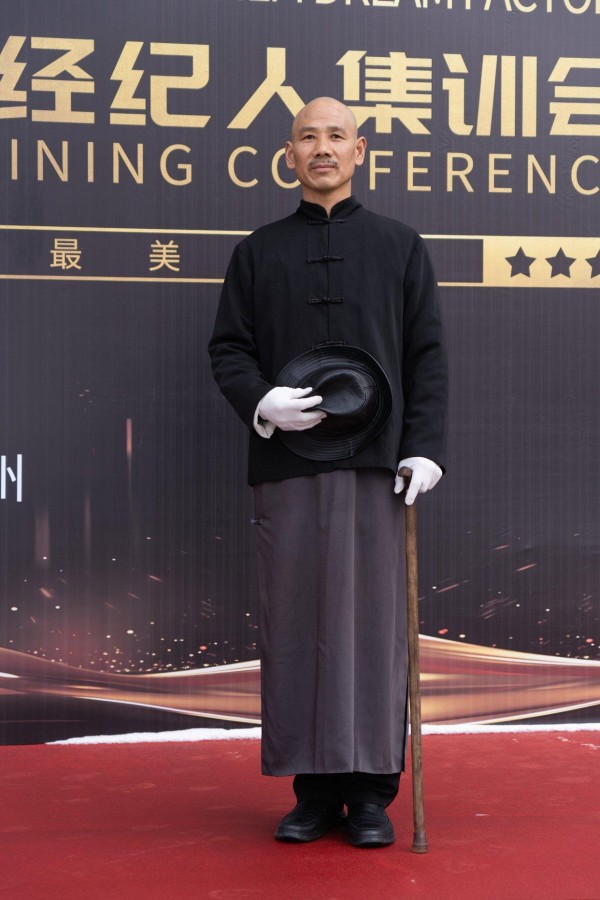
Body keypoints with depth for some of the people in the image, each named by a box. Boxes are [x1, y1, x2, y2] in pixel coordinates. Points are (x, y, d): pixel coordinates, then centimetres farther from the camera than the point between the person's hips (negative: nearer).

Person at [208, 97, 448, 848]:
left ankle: (371, 791, 9)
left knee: (373, 620, 0)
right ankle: (315, 789, 12)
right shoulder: (259, 252, 13)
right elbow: (227, 348, 10)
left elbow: (427, 355, 7)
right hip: (287, 462, 1)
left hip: (375, 462, -1)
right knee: (296, 623, 1)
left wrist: (425, 446, -5)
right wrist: (260, 402, -10)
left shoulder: (400, 246, 11)